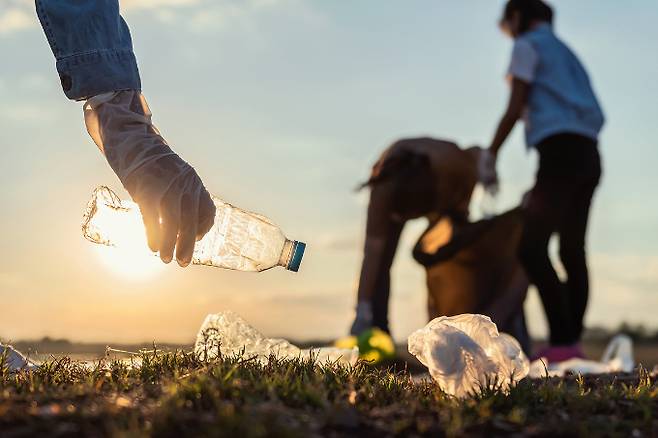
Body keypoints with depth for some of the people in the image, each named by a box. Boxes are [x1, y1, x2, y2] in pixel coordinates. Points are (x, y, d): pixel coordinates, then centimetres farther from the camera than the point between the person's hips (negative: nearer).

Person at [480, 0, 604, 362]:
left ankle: (561, 342, -22)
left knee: (531, 248, -14)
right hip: (588, 155, 9)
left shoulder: (528, 45, 5)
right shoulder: (566, 54, 29)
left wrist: (489, 156, -1)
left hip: (560, 151, -9)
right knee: (572, 251, 7)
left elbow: (514, 108, -6)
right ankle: (572, 343, 4)